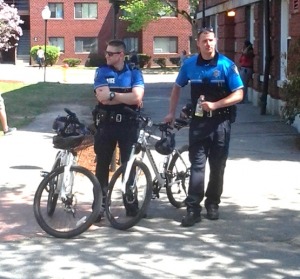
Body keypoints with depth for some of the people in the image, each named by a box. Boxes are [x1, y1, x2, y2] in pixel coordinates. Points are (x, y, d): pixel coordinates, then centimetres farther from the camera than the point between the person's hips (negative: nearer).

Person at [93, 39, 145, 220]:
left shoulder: (134, 72, 0)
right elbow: (102, 97, -14)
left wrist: (112, 94, -14)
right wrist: (127, 98, -12)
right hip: (106, 124, 0)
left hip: (129, 125, 0)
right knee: (102, 165, 5)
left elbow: (137, 97, -15)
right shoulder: (102, 72, 1)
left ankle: (132, 206, 15)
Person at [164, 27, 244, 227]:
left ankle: (213, 204, 23)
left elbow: (239, 94, -9)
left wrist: (214, 105, -20)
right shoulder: (190, 65, 1)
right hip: (198, 122, 1)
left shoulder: (227, 65, -8)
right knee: (197, 165, -3)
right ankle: (193, 209, -4)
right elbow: (177, 87, 15)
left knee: (217, 166, 8)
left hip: (220, 122, -1)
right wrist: (172, 113, 10)